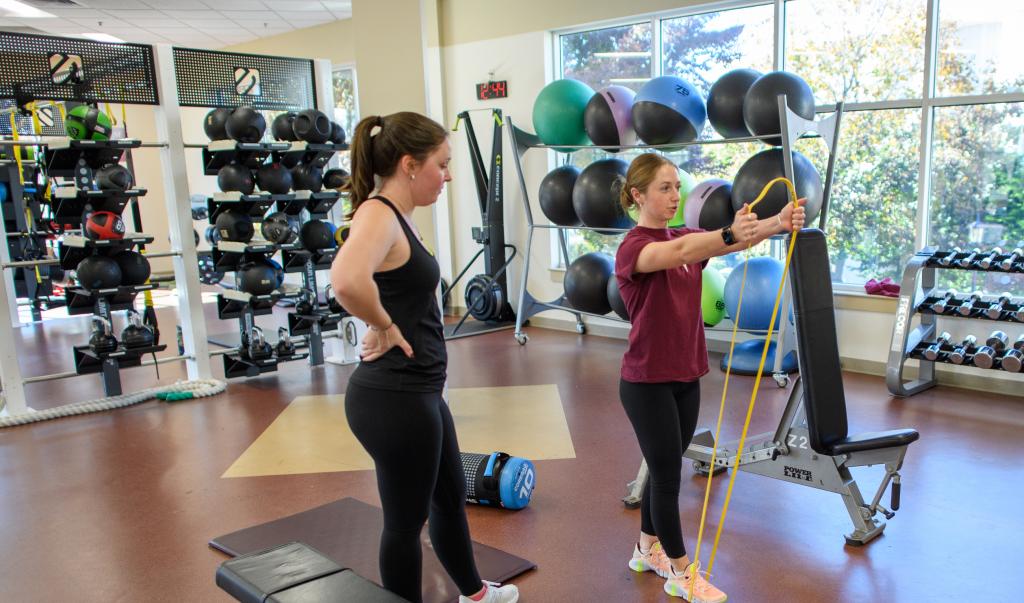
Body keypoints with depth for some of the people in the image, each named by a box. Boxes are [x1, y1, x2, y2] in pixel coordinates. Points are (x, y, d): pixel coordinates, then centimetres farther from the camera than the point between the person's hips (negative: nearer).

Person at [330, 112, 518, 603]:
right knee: (406, 520, 8)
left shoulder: (397, 215, 9)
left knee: (450, 496, 27)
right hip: (394, 398, -10)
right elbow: (347, 280, -41)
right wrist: (384, 327, -23)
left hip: (417, 391, 10)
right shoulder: (378, 214, -19)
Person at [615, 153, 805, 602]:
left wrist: (777, 224, -31)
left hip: (685, 376, 8)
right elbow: (679, 253, -38)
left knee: (665, 469, 19)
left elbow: (739, 240, -11)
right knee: (667, 473, 3)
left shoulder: (685, 238, 7)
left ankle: (648, 550, 37)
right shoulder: (632, 248, -15)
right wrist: (729, 233, -55)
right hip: (647, 382, -7)